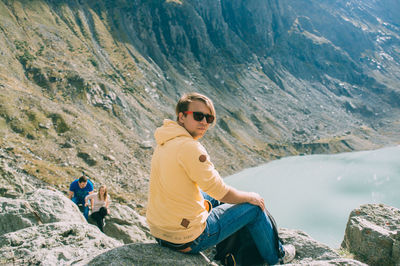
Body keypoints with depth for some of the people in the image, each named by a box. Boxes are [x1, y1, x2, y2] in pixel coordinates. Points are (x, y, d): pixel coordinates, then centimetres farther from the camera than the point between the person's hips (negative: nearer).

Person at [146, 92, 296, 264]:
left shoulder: (165, 143, 4)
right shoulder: (189, 147, -24)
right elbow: (222, 193, -16)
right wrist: (250, 197, 2)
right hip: (188, 240, -9)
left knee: (210, 197, 32)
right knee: (254, 207, 6)